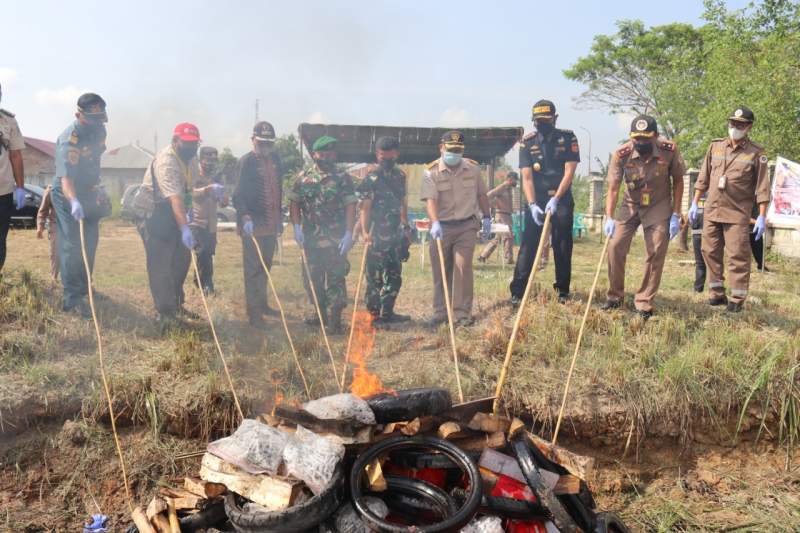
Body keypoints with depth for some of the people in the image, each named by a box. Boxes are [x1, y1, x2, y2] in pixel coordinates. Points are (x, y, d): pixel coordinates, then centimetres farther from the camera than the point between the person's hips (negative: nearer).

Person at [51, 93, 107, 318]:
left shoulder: (99, 130, -3)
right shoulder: (69, 139, -28)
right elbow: (66, 178, -38)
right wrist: (74, 202, -55)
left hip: (89, 193, 8)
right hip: (68, 196, -8)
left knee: (90, 242, 14)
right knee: (72, 245, -9)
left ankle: (83, 288, 30)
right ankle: (72, 299, -5)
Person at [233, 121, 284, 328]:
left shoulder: (275, 159, 10)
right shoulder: (246, 161, -11)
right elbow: (238, 194, -15)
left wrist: (279, 218, 19)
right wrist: (245, 216, -30)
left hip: (271, 223, 7)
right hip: (252, 224, -7)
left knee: (265, 266, 16)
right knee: (253, 269, -2)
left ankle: (262, 304, 29)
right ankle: (254, 312, 3)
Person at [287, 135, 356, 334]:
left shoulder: (343, 178, -2)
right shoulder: (303, 177, 7)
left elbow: (350, 207, -6)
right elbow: (294, 203, 9)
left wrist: (349, 233, -15)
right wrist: (297, 227, -4)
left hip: (335, 241, -4)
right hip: (310, 239, 4)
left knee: (335, 279, -4)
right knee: (311, 278, 14)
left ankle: (334, 320, 2)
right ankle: (320, 312, 31)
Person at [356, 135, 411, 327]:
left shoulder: (400, 176, 12)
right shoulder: (371, 179, -9)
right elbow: (365, 207, -14)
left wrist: (406, 226, 18)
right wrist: (365, 231, -23)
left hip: (395, 234, 7)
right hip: (377, 236, -7)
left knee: (395, 275, 13)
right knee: (375, 276, -2)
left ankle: (387, 312, 25)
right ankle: (373, 314, 8)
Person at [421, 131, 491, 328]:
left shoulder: (472, 168, 4)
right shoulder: (432, 172, -6)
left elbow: (481, 195, 16)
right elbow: (430, 200, -18)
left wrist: (486, 217, 13)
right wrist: (435, 223, -32)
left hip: (466, 226, 1)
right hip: (441, 227, -1)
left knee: (463, 267, -10)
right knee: (440, 272, 5)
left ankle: (462, 314, -4)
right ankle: (440, 312, 18)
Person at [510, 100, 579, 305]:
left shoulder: (568, 138, -3)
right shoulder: (527, 142, -1)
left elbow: (569, 172, -10)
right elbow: (526, 178, -7)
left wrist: (556, 199, -19)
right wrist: (532, 204, -19)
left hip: (561, 200, 0)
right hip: (536, 201, 0)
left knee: (563, 247, 4)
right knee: (528, 245, -4)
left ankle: (563, 291, 16)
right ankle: (517, 292, -2)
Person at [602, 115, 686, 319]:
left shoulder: (669, 150, -19)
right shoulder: (621, 154, -20)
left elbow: (678, 181, -5)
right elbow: (613, 188, -19)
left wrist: (676, 215, -9)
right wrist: (609, 218, -31)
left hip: (659, 208, -1)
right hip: (630, 206, 1)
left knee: (656, 253, -5)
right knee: (615, 246, -8)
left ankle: (644, 302, 7)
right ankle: (615, 296, 10)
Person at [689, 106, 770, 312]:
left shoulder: (756, 153, -2)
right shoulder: (715, 146, 8)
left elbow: (762, 187, -4)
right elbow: (703, 178, 13)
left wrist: (762, 217, -9)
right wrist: (694, 203, 11)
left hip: (737, 214, -4)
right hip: (712, 211, 4)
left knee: (738, 256, -3)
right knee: (710, 252, 7)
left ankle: (737, 299, 6)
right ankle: (717, 294, 19)